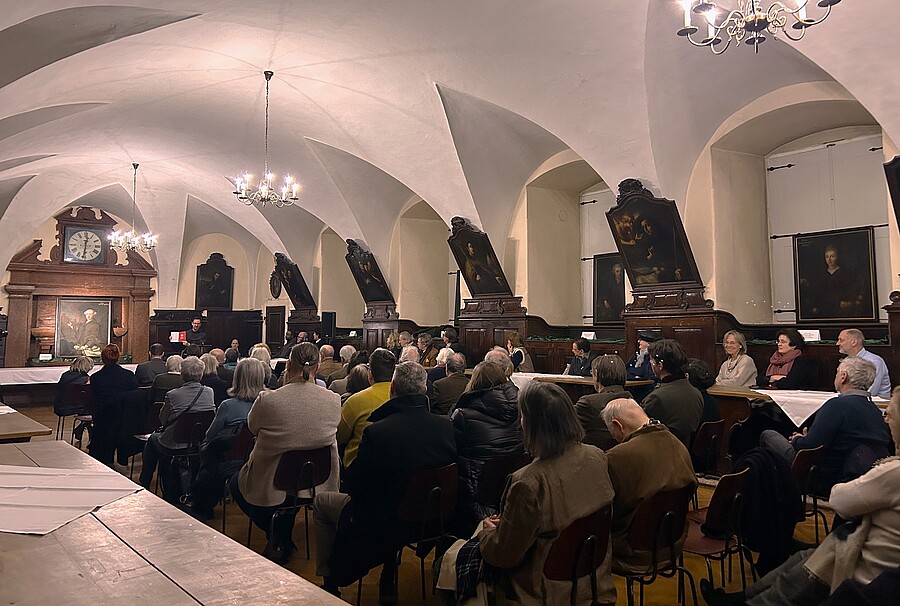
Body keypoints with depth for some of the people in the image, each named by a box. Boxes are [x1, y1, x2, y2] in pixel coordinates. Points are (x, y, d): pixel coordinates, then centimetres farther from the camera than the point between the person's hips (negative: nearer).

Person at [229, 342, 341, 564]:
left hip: (270, 486, -3)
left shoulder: (267, 400, -23)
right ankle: (283, 540, 38)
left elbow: (252, 428, -1)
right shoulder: (334, 400, -15)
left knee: (235, 482, 29)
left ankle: (275, 535, 19)